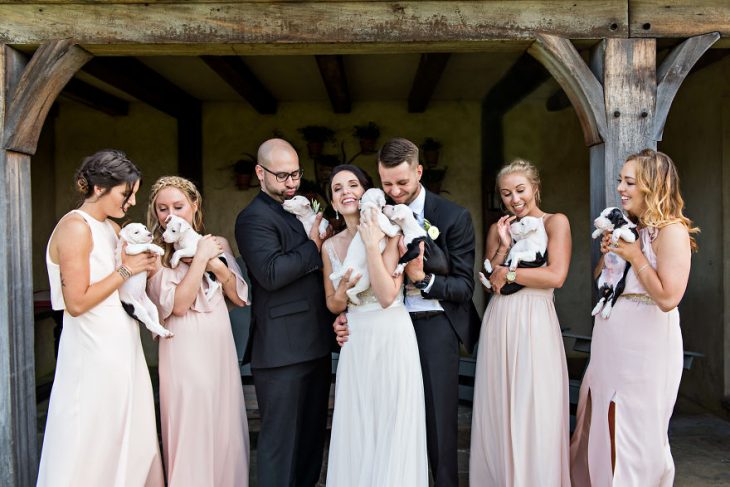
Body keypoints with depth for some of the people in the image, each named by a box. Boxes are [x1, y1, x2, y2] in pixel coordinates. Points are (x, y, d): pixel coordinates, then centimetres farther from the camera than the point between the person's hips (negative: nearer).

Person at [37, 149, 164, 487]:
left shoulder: (113, 228, 12)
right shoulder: (75, 227, -14)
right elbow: (76, 303, -19)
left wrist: (143, 265, 2)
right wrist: (125, 270, -14)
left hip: (123, 348, 9)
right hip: (94, 353, -9)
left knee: (132, 439, 13)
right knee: (91, 447, 3)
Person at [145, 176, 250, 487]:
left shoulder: (218, 245, 8)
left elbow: (240, 297, 6)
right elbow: (178, 304, -16)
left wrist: (216, 264, -8)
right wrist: (200, 257, -13)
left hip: (221, 348, 4)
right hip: (184, 353, -4)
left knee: (226, 431, 12)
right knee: (190, 434, 4)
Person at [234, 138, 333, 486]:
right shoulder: (254, 218, -10)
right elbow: (272, 273, -25)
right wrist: (313, 246, -13)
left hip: (315, 345, 9)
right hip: (282, 349, -8)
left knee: (312, 435, 16)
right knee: (281, 439, 0)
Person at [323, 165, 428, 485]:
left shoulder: (389, 233, -8)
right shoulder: (330, 246, 5)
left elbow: (387, 296, -18)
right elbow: (332, 305, 12)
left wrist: (372, 245, -20)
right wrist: (343, 290, -9)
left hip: (393, 338, -4)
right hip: (355, 343, 4)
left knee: (394, 430, 5)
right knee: (355, 432, 11)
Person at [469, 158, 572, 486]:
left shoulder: (555, 222, 1)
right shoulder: (498, 229, 14)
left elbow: (556, 275, -13)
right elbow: (490, 283, 7)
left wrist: (507, 273, -5)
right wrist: (504, 245, -3)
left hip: (534, 322, -4)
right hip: (498, 323, 4)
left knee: (534, 412, 0)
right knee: (498, 410, 8)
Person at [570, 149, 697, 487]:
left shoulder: (672, 231, -14)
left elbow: (668, 298, -22)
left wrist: (635, 257, -17)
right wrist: (608, 253, 1)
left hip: (644, 345, -8)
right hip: (610, 343, 8)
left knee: (636, 433, 4)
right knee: (601, 426, 15)